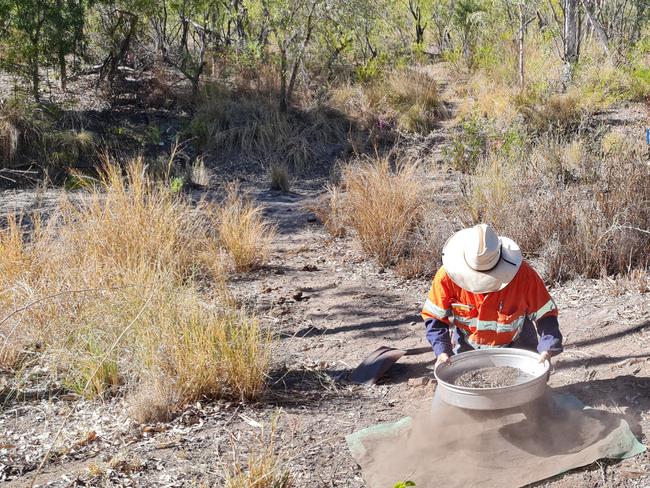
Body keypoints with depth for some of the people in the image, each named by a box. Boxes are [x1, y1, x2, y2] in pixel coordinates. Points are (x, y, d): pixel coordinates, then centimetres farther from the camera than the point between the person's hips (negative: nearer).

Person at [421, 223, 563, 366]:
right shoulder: (448, 276, -25)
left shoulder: (523, 275, -28)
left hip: (515, 347, 0)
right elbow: (434, 317, -13)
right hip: (467, 349, 1)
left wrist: (547, 348, -33)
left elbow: (545, 314, -18)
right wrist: (441, 350, -26)